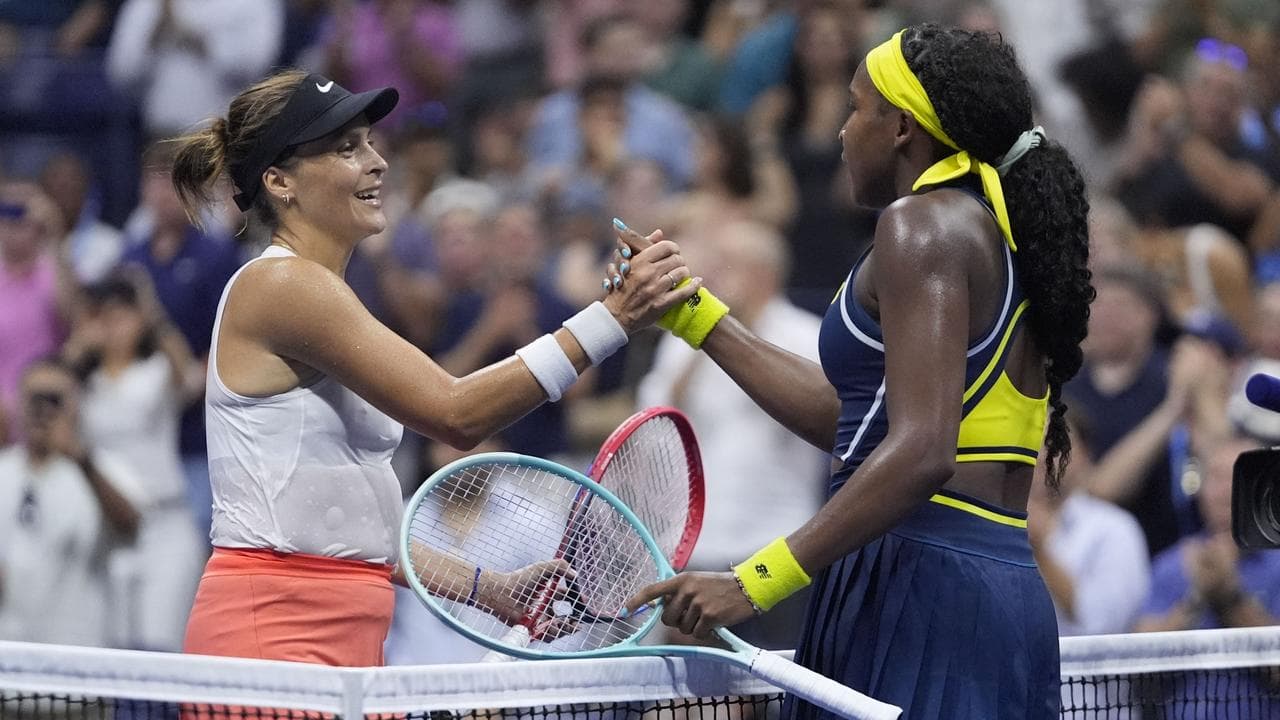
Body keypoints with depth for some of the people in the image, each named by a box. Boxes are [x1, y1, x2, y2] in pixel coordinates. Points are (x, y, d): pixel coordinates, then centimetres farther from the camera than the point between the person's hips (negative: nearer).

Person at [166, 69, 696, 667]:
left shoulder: (317, 293, 19)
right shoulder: (279, 283, -10)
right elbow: (455, 413, -17)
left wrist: (488, 588, 14)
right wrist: (612, 317, -20)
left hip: (345, 638, 9)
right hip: (271, 634, -9)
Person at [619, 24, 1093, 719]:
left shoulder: (924, 221, -7)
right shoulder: (1005, 234, 20)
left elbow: (920, 453, -19)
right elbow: (851, 417, 23)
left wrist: (755, 581, -20)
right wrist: (693, 312, 30)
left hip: (920, 590, -9)